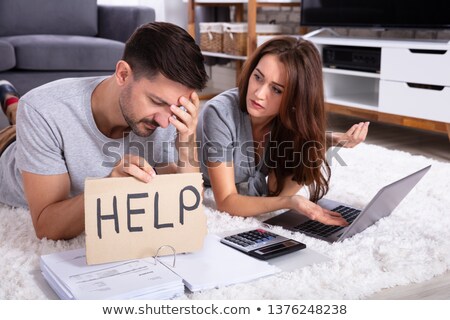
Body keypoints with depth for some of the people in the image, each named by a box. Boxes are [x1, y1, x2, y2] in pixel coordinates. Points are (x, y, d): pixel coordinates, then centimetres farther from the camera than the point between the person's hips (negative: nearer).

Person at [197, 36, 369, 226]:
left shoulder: (293, 119, -16)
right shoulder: (220, 113, -31)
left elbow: (276, 191, -19)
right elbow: (226, 202, -30)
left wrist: (326, 144, -27)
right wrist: (289, 202, -46)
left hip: (257, 203, 4)